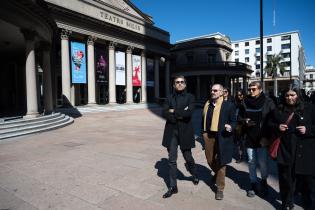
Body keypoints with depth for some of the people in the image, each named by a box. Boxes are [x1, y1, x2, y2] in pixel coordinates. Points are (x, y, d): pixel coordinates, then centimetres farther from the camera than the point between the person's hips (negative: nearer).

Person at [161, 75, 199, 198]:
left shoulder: (190, 97, -1)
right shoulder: (170, 98, 7)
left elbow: (189, 113, -17)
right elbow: (164, 113, -6)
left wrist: (174, 112, -10)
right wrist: (180, 115, -15)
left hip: (185, 132, -2)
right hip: (171, 132, 2)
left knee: (188, 157, 14)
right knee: (172, 160, 6)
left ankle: (194, 175, 45)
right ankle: (173, 187, 19)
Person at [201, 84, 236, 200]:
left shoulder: (229, 105, -6)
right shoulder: (207, 104, 9)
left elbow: (234, 121, -4)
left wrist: (231, 127, -24)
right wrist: (204, 132, 10)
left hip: (222, 137, -5)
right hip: (209, 136, 5)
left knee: (220, 162, 5)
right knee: (210, 160, 16)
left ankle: (220, 189, 21)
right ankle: (217, 174, 49)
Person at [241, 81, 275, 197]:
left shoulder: (268, 102, -6)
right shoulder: (246, 102, 3)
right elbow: (241, 117, 16)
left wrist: (266, 137, -12)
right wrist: (245, 122, -6)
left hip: (262, 139, -3)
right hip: (250, 138, 3)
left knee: (263, 162, 4)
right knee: (251, 162, 10)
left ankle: (264, 181, 31)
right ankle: (253, 184, 26)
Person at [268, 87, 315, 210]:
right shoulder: (279, 110, 7)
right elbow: (270, 124, 14)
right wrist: (277, 127, -6)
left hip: (304, 151, -1)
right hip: (285, 150, 1)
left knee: (305, 178, 11)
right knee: (286, 178, 7)